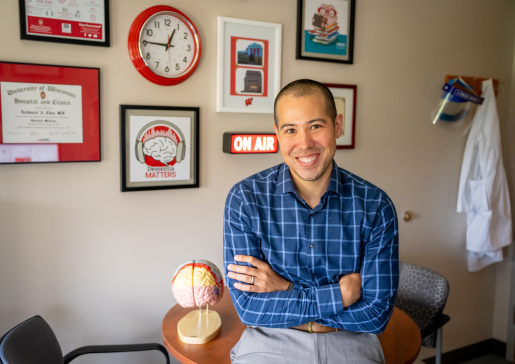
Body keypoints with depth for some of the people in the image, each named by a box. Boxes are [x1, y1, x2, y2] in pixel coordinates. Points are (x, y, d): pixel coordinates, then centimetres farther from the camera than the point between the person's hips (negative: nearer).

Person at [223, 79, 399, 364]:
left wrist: (285, 290, -14)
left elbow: (376, 313, -9)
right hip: (270, 341, -1)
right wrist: (340, 294, -15)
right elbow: (248, 307, -12)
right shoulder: (244, 199, -9)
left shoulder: (375, 206, -8)